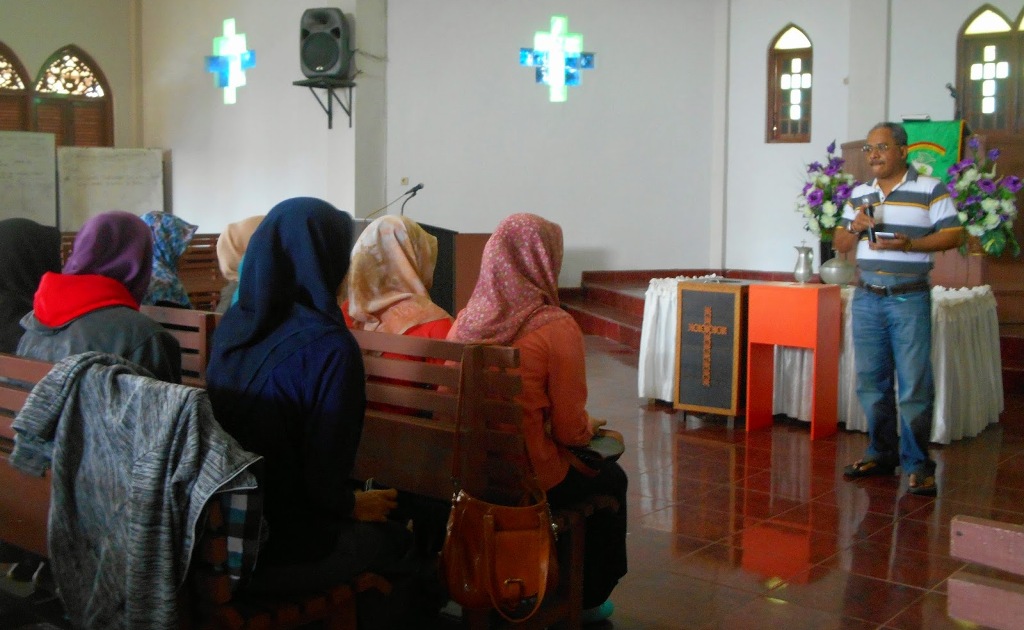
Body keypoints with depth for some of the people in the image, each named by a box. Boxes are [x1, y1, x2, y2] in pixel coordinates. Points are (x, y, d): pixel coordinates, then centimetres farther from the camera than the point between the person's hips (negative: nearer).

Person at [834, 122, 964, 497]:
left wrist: (908, 245, -20)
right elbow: (841, 245, 18)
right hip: (867, 297, 5)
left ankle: (916, 465, 3)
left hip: (909, 299, -5)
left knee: (914, 385, -5)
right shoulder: (859, 195, 14)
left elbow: (953, 235, -6)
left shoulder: (930, 190, -2)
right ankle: (881, 454, 21)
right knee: (871, 381, 9)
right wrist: (854, 228, -4)